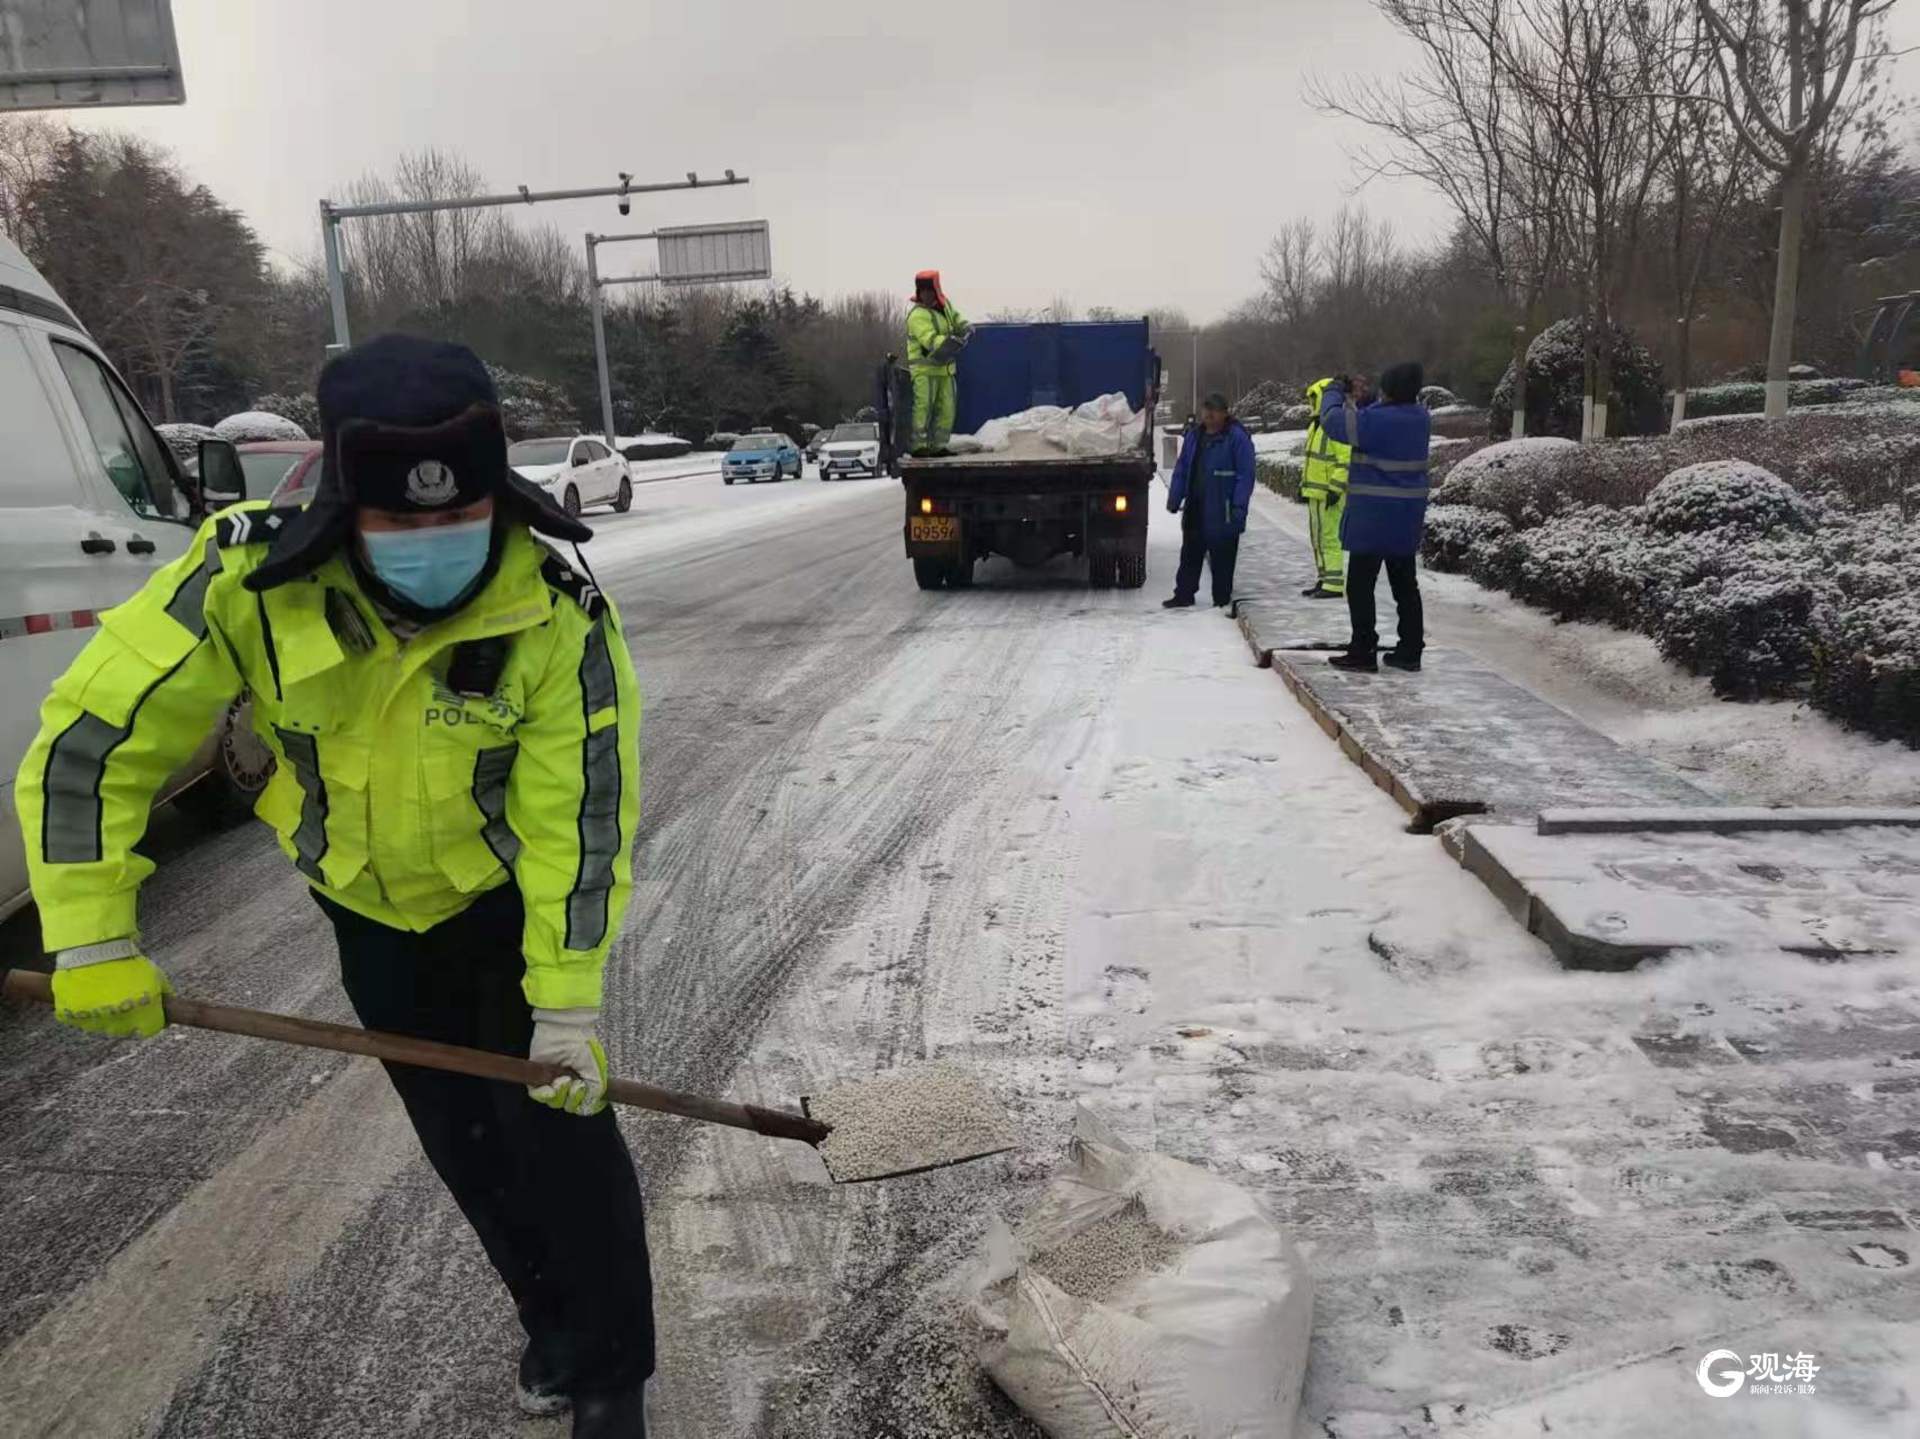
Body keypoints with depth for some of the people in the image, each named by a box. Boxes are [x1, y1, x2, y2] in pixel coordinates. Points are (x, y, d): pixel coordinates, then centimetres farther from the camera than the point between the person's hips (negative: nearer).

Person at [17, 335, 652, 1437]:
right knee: (462, 1139, 15)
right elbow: (94, 736, -17)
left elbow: (582, 818, -25)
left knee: (560, 1124, -3)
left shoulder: (561, 618, -30)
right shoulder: (249, 577, -27)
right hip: (371, 904, 3)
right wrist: (94, 941, -17)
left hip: (513, 896, -2)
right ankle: (554, 1319, 40)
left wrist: (567, 1004, -23)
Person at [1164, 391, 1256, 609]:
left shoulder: (1237, 437, -8)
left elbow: (1245, 475, -12)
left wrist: (1239, 505, -19)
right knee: (1190, 554, 11)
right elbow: (1181, 469, 16)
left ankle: (1222, 599, 11)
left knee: (1221, 558, 1)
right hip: (1195, 507, 6)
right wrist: (1174, 497, 9)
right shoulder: (1194, 436, 12)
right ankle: (1184, 595, 19)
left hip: (1222, 511, -6)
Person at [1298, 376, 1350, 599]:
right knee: (1317, 538, 14)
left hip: (1329, 494, -10)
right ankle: (1323, 580, 22)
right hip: (1315, 492, 10)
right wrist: (1304, 484, 23)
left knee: (1329, 537, -9)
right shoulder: (1317, 425, 17)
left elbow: (1346, 461, -21)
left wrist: (1335, 489, -24)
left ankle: (1334, 584, -7)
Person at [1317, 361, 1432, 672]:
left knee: (1360, 586, 1)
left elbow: (1331, 420, -7)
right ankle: (1410, 651, 18)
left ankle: (1363, 652, 2)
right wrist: (1358, 401, 14)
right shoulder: (1420, 419, 3)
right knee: (1405, 585, 13)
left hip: (1372, 516, -7)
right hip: (1408, 517, 7)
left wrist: (1334, 392, 11)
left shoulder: (1373, 421, -20)